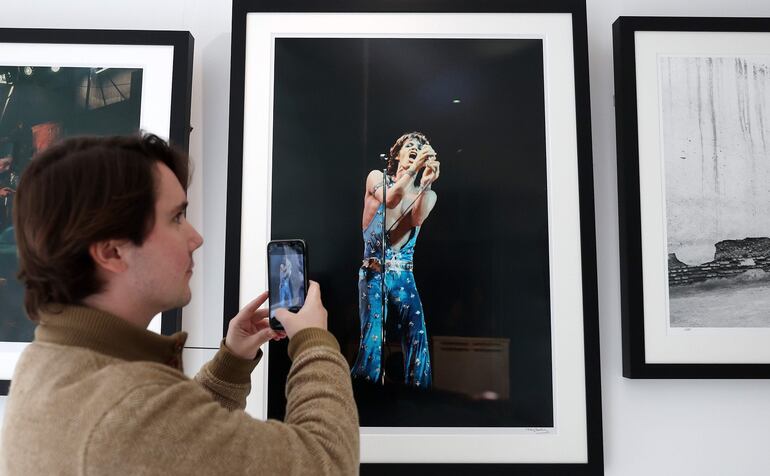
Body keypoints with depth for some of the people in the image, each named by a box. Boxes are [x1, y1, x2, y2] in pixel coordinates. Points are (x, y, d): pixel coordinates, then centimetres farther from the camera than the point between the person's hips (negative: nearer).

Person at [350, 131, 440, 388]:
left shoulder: (427, 195, 10)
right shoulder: (377, 177, 6)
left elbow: (417, 219, -12)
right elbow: (390, 200, -16)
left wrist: (427, 182, -25)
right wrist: (413, 168, -23)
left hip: (404, 276, 2)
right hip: (374, 273, -2)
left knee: (417, 337, -6)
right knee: (373, 338, -8)